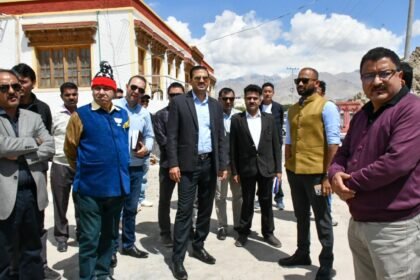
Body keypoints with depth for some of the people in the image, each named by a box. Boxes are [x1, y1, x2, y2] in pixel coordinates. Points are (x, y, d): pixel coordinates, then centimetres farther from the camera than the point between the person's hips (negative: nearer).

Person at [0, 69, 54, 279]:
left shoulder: (33, 117, 10)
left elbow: (49, 147, 0)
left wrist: (21, 155, -12)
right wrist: (33, 142, -8)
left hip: (33, 193, 4)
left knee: (33, 251, 18)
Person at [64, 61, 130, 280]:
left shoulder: (123, 115, 7)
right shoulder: (81, 114, -7)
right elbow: (70, 149, 1)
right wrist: (83, 170, 11)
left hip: (117, 185, 5)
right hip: (90, 187, -5)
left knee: (110, 234, 18)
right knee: (89, 238, 3)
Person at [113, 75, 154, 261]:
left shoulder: (144, 113, 10)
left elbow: (149, 136, 12)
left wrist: (147, 148, -7)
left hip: (137, 167, 4)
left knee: (131, 208, 15)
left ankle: (128, 244, 30)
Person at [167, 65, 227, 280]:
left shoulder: (216, 106, 11)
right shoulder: (179, 102, -2)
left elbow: (220, 137, 11)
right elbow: (172, 136, -6)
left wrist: (222, 165, 7)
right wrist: (173, 164, -13)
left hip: (210, 164, 5)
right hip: (188, 164, -5)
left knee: (206, 209, 13)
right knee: (184, 211, -3)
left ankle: (198, 246, 30)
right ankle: (178, 258, 8)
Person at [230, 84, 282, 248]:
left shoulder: (269, 119, 4)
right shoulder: (237, 119, -1)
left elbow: (276, 145, 5)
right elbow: (233, 147, -2)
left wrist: (278, 168, 2)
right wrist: (234, 171, -4)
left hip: (266, 167, 2)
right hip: (247, 168, -1)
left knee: (266, 202, 11)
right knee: (247, 202, 9)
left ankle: (268, 233, 27)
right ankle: (243, 232, 26)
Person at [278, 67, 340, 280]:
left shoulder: (326, 107, -7)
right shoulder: (292, 110, 11)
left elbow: (333, 143, -11)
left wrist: (328, 175, -15)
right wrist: (287, 167, 10)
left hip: (316, 172, -6)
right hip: (294, 172, 6)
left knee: (322, 218, 8)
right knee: (301, 216, 18)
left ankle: (326, 262, 25)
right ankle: (302, 253, 35)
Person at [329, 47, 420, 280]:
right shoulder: (362, 114, 12)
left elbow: (397, 162, -26)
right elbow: (343, 153, 14)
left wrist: (349, 182, -14)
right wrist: (336, 174, -9)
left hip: (395, 227, -8)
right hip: (358, 223, 8)